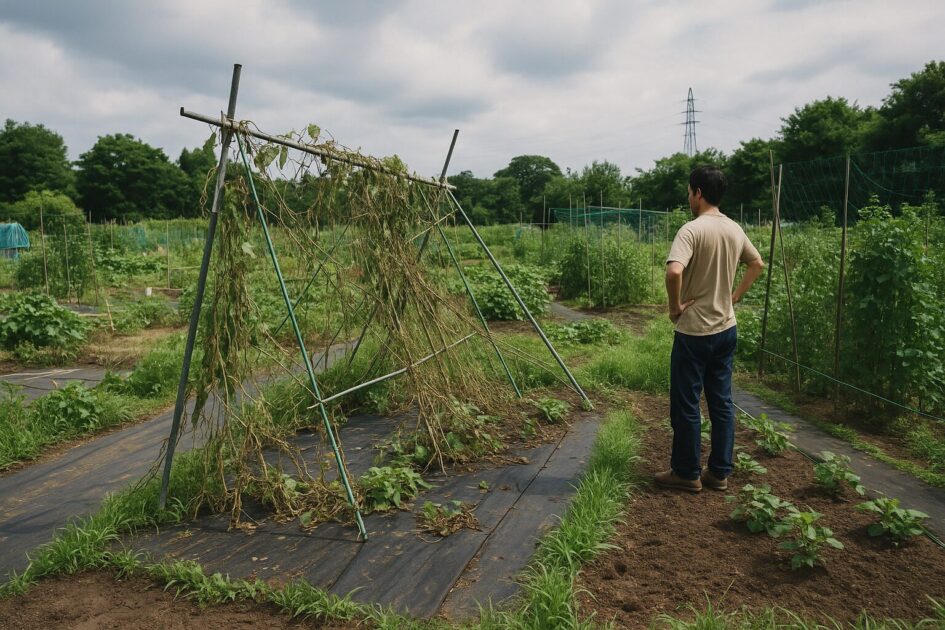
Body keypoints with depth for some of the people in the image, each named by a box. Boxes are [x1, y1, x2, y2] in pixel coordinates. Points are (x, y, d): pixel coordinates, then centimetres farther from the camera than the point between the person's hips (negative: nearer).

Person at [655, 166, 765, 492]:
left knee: (686, 405, 5)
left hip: (694, 332, -7)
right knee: (722, 402, 13)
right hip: (726, 329, 8)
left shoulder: (692, 230, -18)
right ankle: (719, 472, 22)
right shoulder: (735, 230, 6)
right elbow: (758, 264, 21)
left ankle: (687, 473, 15)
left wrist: (675, 306, -17)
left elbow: (674, 271, -33)